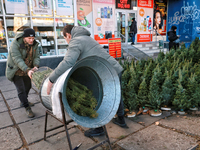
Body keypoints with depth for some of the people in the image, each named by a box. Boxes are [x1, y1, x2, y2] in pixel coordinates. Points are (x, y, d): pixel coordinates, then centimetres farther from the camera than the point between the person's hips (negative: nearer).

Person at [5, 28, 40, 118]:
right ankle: (27, 108, 5)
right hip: (16, 70, -6)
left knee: (28, 86, 19)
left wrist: (36, 66, -30)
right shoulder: (15, 44, -24)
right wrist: (27, 70, -43)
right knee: (21, 90, -6)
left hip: (27, 69, 6)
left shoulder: (34, 44, -7)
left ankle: (23, 102, 42)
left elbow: (36, 56, -9)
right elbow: (17, 59, -32)